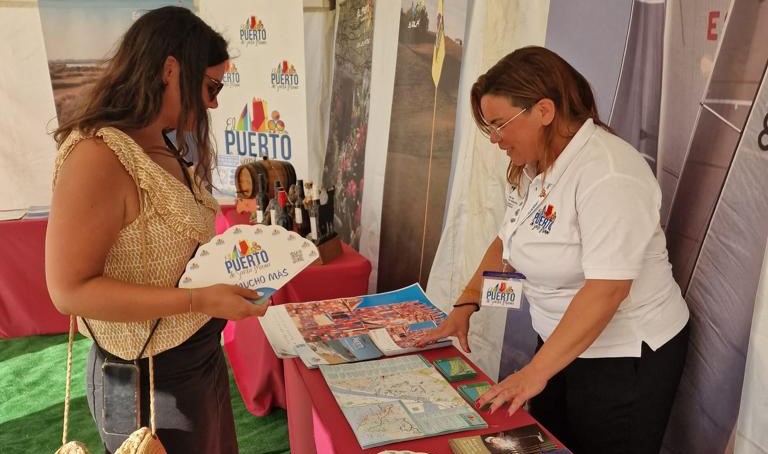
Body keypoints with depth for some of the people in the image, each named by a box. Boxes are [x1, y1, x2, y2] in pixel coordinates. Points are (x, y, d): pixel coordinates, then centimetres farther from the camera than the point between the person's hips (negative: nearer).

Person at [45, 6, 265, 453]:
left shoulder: (166, 149, 3)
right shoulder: (98, 155, -24)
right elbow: (70, 290, -25)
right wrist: (201, 300, -28)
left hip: (201, 355, 8)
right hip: (149, 377, -8)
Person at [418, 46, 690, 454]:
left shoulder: (608, 174, -25)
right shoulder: (533, 169, 2)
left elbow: (606, 289, -30)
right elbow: (507, 242, 9)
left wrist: (535, 372, -29)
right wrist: (464, 306, -1)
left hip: (627, 358, -7)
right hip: (561, 343, 8)